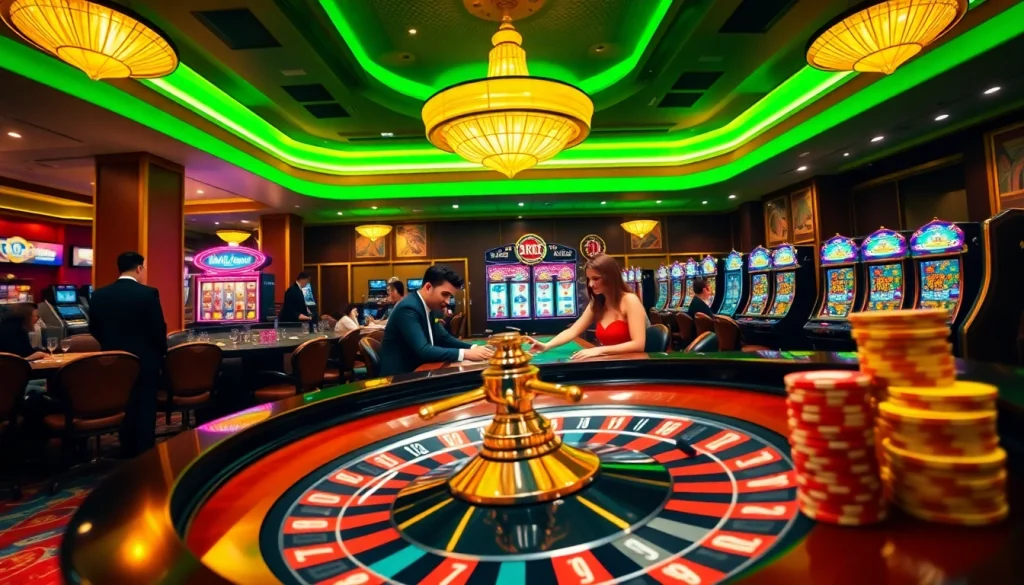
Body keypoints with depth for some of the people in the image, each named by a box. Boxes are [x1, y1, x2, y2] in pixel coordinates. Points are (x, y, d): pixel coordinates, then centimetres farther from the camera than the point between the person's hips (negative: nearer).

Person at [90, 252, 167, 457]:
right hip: (145, 363, -5)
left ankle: (127, 456, 26)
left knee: (123, 410, 16)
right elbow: (158, 329, -13)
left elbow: (94, 330, 7)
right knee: (145, 412, 5)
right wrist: (161, 353, 5)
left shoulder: (99, 295, 1)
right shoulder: (149, 293, -14)